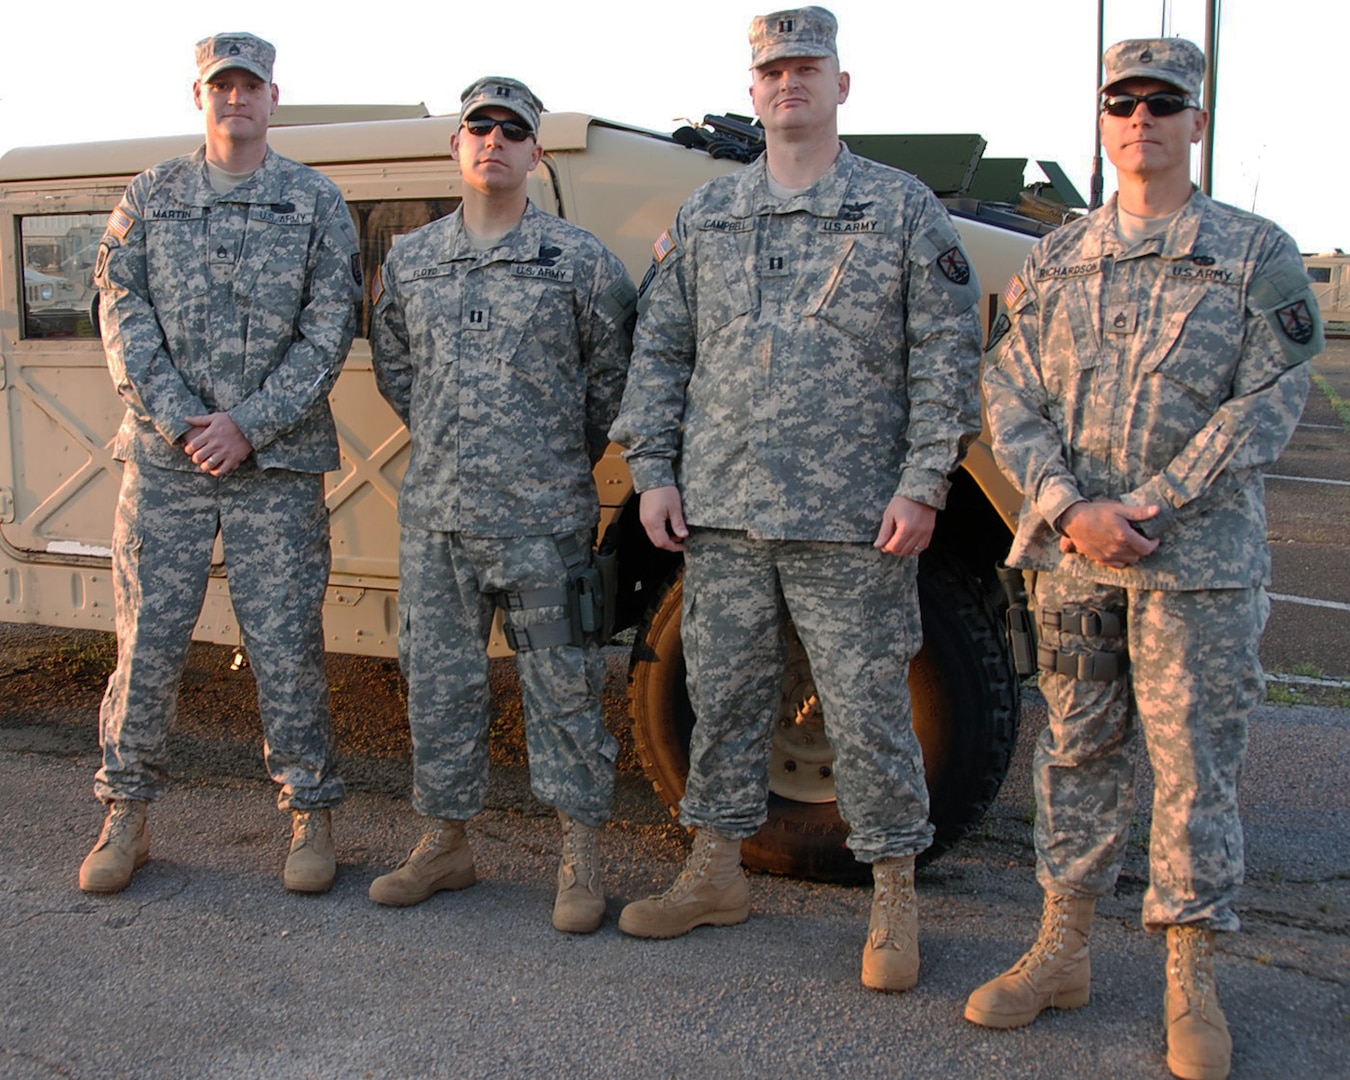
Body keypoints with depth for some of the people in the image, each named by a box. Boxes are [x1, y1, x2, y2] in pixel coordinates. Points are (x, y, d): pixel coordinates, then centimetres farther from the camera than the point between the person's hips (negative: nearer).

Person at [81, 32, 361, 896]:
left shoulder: (318, 204, 6)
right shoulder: (150, 198, 11)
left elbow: (329, 332, -1)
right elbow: (125, 317, 4)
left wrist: (249, 424, -10)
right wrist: (178, 420, -10)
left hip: (278, 465, -1)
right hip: (165, 460, 2)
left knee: (287, 646, 1)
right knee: (149, 641, 5)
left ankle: (312, 814, 15)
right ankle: (128, 816, 19)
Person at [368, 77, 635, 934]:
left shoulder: (583, 261, -2)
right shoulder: (409, 260, 9)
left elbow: (614, 374, 7)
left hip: (544, 519, -3)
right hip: (435, 515, 4)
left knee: (564, 687, 3)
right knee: (438, 682, 10)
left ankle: (581, 859, 14)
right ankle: (446, 843, 25)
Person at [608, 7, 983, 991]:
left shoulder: (904, 209, 3)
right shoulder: (703, 217, 13)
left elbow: (947, 355, -1)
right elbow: (660, 350, 14)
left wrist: (924, 484, -9)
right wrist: (653, 472, 5)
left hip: (854, 521, -3)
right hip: (721, 512, 4)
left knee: (868, 708, 1)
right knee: (724, 696, 12)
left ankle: (896, 896, 16)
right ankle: (716, 871, 27)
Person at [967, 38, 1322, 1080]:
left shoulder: (1258, 254, 1)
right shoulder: (1052, 261, 10)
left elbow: (1269, 403, -7)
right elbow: (1011, 398, 3)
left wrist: (1145, 505, -15)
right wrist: (1068, 510, -12)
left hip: (1200, 558, -3)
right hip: (1069, 555, 3)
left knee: (1196, 762, 2)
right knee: (1077, 751, 12)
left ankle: (1192, 984, 15)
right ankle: (1063, 951, 24)